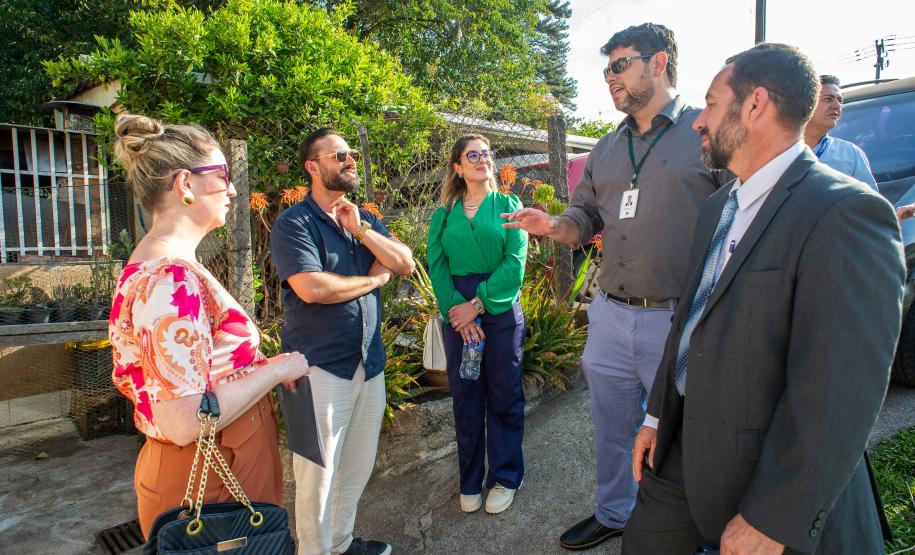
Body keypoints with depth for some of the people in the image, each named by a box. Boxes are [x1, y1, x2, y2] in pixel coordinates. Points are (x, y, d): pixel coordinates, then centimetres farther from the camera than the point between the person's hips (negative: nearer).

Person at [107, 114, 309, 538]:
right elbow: (184, 423, -30)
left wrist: (256, 362, 7)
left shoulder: (153, 264, 5)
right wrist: (277, 368, -19)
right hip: (209, 487, -9)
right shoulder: (172, 280, -27)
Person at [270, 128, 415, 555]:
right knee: (318, 473, 4)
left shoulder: (365, 218, 13)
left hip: (370, 362, 7)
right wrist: (374, 280, -8)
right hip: (321, 366, -6)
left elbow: (405, 264, 2)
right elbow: (312, 288, -23)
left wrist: (361, 229, -12)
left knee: (358, 467, 18)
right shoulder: (294, 222, -9)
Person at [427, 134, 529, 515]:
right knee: (464, 397, 10)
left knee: (504, 397, 6)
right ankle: (470, 480, 26)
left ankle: (505, 477, 23)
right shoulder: (444, 214, 9)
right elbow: (436, 266, 1)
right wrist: (456, 309, -13)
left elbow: (515, 262, -8)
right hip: (458, 312, 2)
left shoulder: (507, 205, 2)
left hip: (501, 309, -2)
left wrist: (477, 304, -15)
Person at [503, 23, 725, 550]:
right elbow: (587, 219, 17)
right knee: (612, 432, 20)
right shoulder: (606, 151, 14)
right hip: (612, 318, 6)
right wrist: (553, 225, -5)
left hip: (680, 322, -5)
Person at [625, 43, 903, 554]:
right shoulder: (720, 207, 7)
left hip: (765, 472, -7)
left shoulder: (846, 213, -20)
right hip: (683, 446, 7)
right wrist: (657, 415, 14)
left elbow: (838, 394, -24)